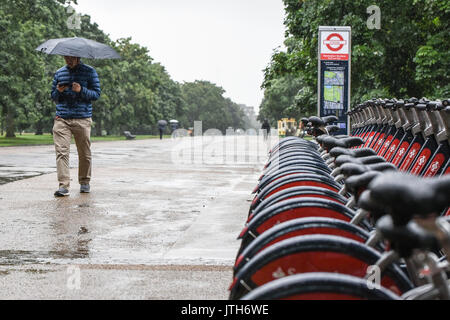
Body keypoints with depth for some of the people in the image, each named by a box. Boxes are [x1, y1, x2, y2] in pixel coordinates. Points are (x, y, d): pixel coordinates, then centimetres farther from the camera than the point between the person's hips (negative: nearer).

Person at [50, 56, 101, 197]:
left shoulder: (89, 71, 6)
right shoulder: (59, 73, 16)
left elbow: (97, 94, 1)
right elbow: (53, 96, 20)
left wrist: (81, 90, -16)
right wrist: (58, 91, -3)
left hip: (82, 119, -2)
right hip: (61, 119, 2)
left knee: (84, 153, 5)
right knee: (61, 152, -10)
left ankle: (85, 182, 22)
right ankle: (64, 185, -13)